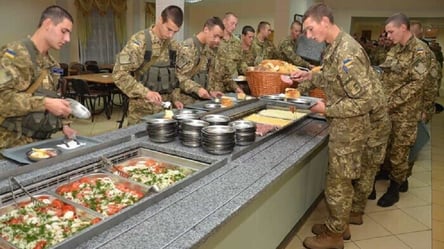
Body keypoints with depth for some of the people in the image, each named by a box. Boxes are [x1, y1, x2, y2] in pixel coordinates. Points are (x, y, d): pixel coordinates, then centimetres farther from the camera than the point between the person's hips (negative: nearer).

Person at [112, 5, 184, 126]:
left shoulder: (174, 46, 5)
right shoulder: (139, 41, -13)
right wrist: (145, 92, -27)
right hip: (141, 109, -5)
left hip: (165, 108, 5)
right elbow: (119, 73, -19)